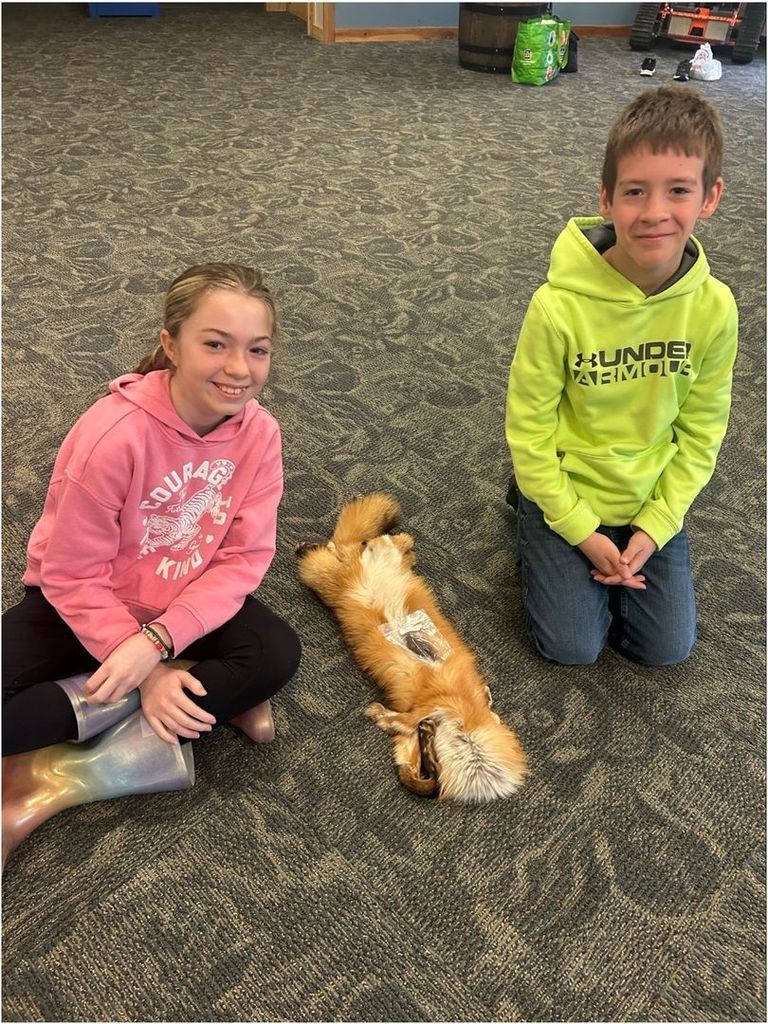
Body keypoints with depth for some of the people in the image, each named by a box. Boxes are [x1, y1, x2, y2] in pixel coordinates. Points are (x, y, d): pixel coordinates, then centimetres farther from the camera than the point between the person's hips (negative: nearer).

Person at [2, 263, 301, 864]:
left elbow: (244, 559, -16)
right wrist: (146, 674, -22)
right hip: (77, 605, -2)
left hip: (183, 604, 3)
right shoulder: (113, 433, -28)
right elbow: (72, 575, -20)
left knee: (277, 654, -24)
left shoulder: (260, 434, -16)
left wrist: (156, 641, -28)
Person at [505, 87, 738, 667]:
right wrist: (581, 530, -13)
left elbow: (702, 430, -5)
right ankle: (533, 517, 24)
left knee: (668, 647, 8)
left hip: (652, 498, 3)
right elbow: (529, 427, -17)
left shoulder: (713, 307, -17)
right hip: (566, 492, -3)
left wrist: (656, 525, -10)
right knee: (573, 647, 2)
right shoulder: (559, 306, -27)